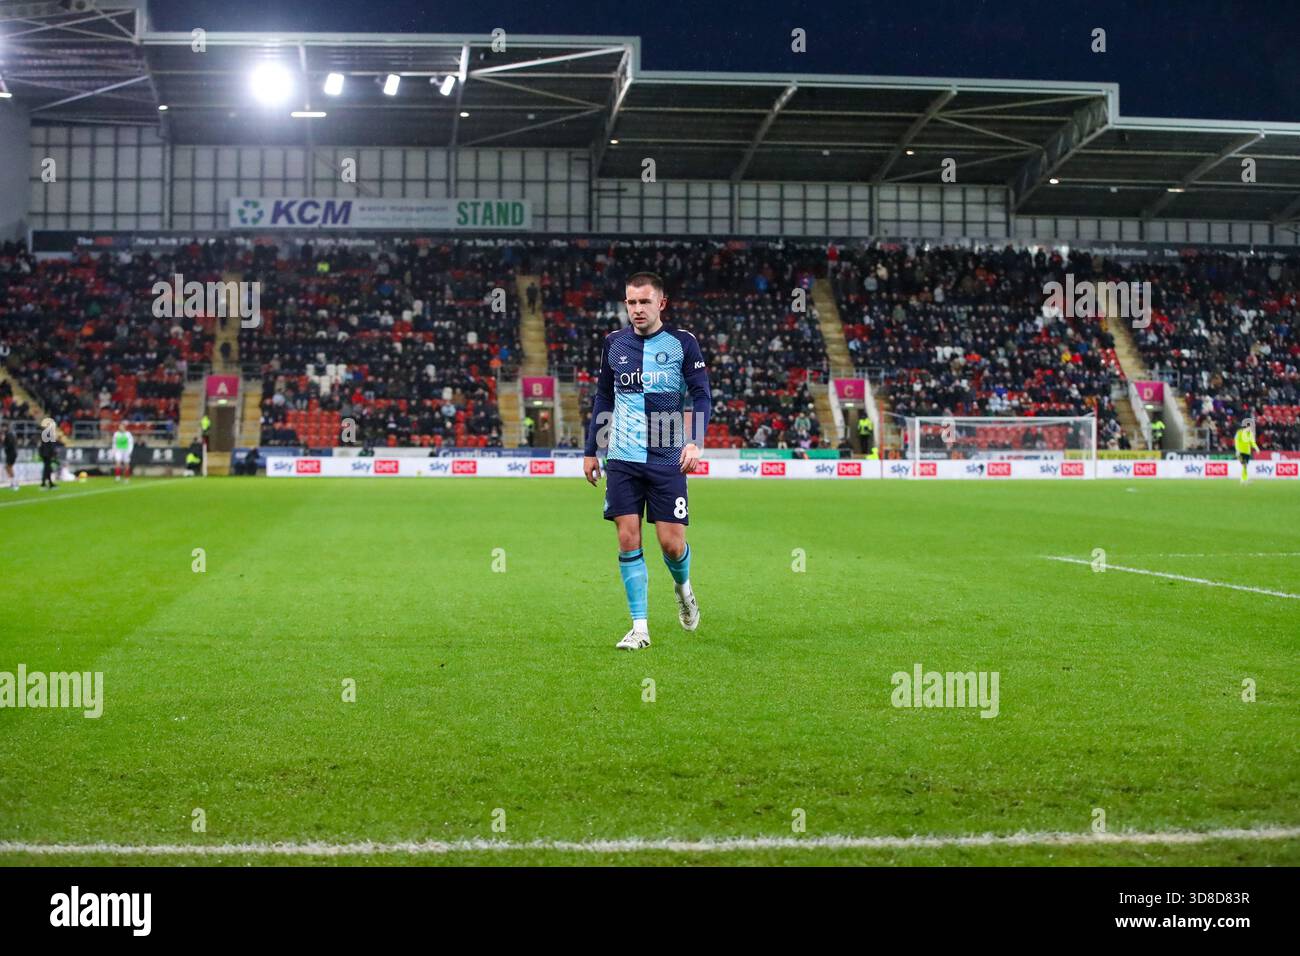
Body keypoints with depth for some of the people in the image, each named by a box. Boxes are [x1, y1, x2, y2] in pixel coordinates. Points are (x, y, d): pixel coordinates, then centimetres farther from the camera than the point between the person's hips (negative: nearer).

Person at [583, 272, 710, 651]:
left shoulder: (682, 343, 0)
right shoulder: (613, 343, 8)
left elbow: (701, 395, 1)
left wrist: (694, 441, -14)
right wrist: (590, 451, 15)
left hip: (668, 459, -2)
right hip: (622, 459, 2)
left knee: (672, 543, -3)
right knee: (628, 541, -3)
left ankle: (682, 587, 32)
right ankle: (640, 627, 4)